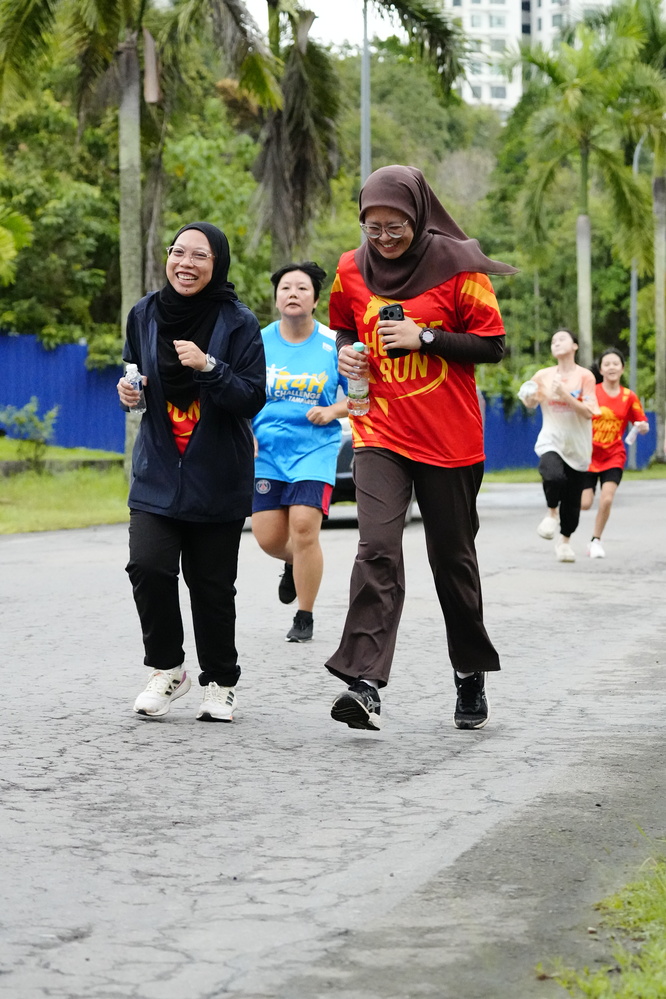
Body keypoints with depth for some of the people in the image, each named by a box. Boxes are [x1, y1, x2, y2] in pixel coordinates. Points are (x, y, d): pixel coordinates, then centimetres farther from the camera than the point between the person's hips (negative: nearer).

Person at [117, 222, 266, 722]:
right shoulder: (145, 314, 3)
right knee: (148, 567, -15)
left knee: (212, 585, 3)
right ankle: (167, 669, 6)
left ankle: (221, 682, 24)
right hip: (157, 472, 2)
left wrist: (208, 366, -25)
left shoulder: (239, 323, -8)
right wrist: (128, 390, -3)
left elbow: (254, 398, -11)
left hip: (217, 478, -2)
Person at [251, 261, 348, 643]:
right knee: (268, 536, -2)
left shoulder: (333, 344, -1)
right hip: (267, 452, 2)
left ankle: (305, 618, 1)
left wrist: (333, 411, -12)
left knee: (304, 527, -16)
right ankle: (295, 564, 38)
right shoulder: (258, 343, 2)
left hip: (315, 450, -2)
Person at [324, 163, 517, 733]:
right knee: (377, 549, -16)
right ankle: (365, 684, -24)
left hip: (449, 439, -1)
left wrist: (425, 336, -16)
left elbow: (493, 344, -5)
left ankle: (471, 674, 27)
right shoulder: (352, 270, 5)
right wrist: (347, 351, 0)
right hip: (380, 434, 2)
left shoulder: (457, 265, -5)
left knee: (453, 556, 8)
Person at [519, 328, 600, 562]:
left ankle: (565, 540, 28)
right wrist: (529, 399, -6)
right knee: (554, 477, -31)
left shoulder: (585, 376, -4)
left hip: (577, 446, 0)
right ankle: (552, 512, -1)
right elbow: (531, 404, 17)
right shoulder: (543, 376, 2)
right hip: (551, 440, 0)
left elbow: (589, 412, -11)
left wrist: (566, 396, -22)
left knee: (572, 499, 4)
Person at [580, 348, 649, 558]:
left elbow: (642, 425, 5)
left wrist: (643, 427, -18)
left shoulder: (629, 397, -2)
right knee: (584, 504, -6)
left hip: (613, 456, 1)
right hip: (589, 454, -1)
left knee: (606, 500, -16)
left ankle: (596, 541, 6)